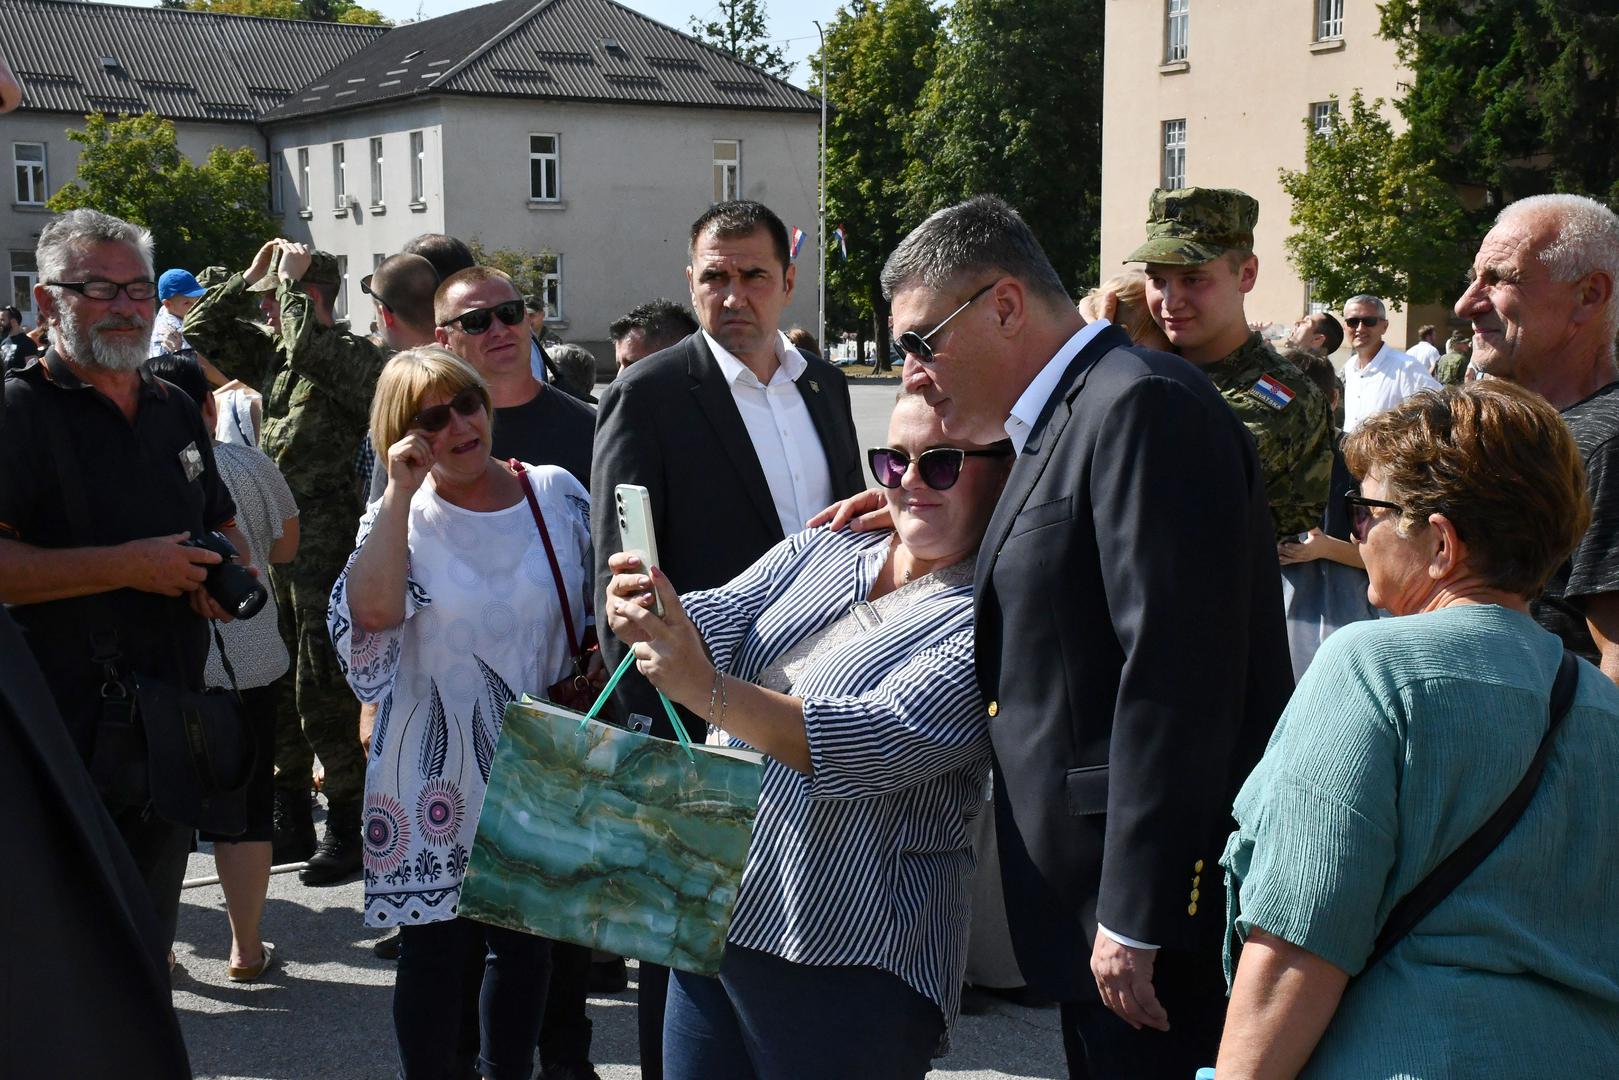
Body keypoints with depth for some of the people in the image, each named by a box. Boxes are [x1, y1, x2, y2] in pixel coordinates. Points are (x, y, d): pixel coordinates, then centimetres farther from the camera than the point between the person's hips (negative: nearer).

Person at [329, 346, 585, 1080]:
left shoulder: (557, 494, 0)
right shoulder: (402, 515, -3)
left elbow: (599, 612, 10)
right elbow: (374, 611, -23)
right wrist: (403, 491, -20)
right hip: (437, 776, -2)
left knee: (527, 938, 13)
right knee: (434, 944, 6)